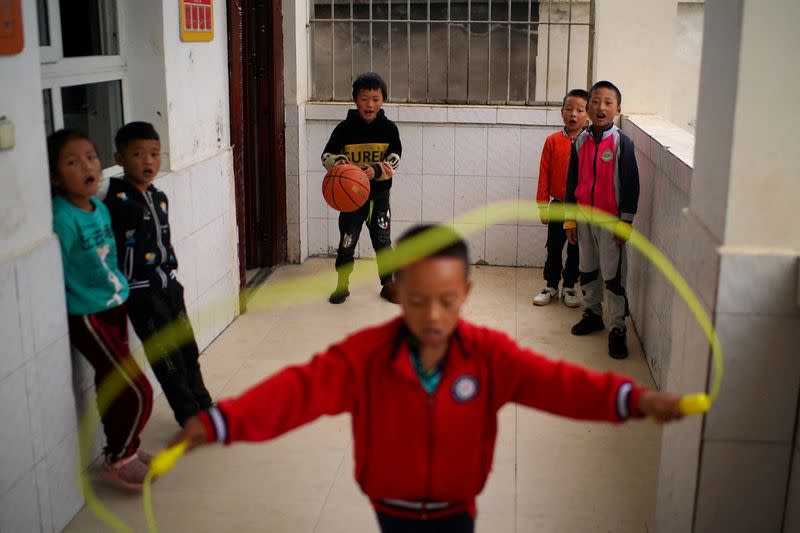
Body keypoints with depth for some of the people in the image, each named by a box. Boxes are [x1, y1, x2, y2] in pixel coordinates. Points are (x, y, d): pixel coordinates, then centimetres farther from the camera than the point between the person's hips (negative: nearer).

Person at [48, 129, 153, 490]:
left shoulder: (100, 207, 2)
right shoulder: (62, 218, -22)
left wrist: (119, 290, 13)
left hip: (115, 309, 7)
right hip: (88, 317, -7)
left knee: (113, 385, 20)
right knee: (138, 393, -5)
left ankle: (124, 450, 37)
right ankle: (117, 461, 14)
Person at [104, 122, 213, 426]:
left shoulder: (159, 197, 7)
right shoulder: (117, 201, -18)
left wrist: (171, 274, 16)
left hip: (169, 285, 8)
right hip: (141, 292, -8)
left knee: (188, 348, 17)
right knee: (167, 358, 2)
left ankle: (203, 407, 33)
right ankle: (190, 418, 15)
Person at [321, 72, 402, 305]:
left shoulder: (389, 128, -5)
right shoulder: (345, 128, -8)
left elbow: (394, 160, -8)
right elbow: (327, 155, -5)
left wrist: (377, 170, -27)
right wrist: (338, 162, -28)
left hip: (379, 196, 1)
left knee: (383, 242, 9)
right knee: (346, 243, 7)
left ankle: (388, 285, 24)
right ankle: (342, 286, 23)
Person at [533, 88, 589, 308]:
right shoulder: (552, 141, -3)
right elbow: (544, 175, -1)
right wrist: (542, 206, -2)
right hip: (558, 206, 1)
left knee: (576, 250, 11)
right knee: (553, 248, 11)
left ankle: (569, 287, 26)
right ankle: (551, 286, 25)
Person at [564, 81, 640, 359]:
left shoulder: (622, 143, -10)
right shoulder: (580, 142, 2)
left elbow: (630, 186, -9)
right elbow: (572, 182, 8)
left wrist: (625, 223, -11)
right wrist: (570, 219, 7)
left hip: (611, 220, -5)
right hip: (584, 218, 5)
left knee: (614, 276, -1)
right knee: (587, 271, 17)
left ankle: (617, 328, 7)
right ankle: (592, 314, 33)